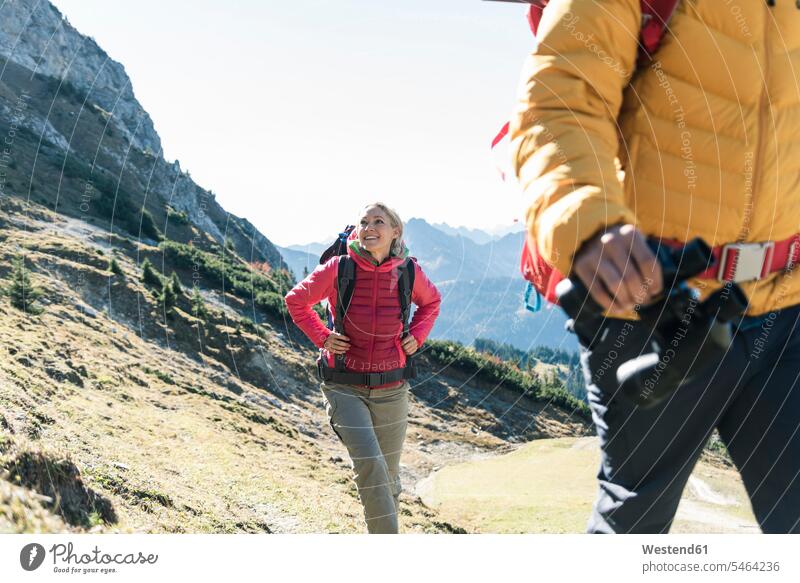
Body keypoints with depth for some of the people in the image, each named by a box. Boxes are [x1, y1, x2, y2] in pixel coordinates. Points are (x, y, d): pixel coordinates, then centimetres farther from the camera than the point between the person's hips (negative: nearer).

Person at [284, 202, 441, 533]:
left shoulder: (409, 272, -4)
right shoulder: (338, 269, -11)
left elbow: (431, 302, 19)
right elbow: (296, 300, 5)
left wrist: (417, 336, 4)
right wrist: (321, 337, -4)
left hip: (391, 388, 3)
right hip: (346, 386, -3)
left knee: (388, 473, 14)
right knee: (370, 465, -17)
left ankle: (381, 528, 43)